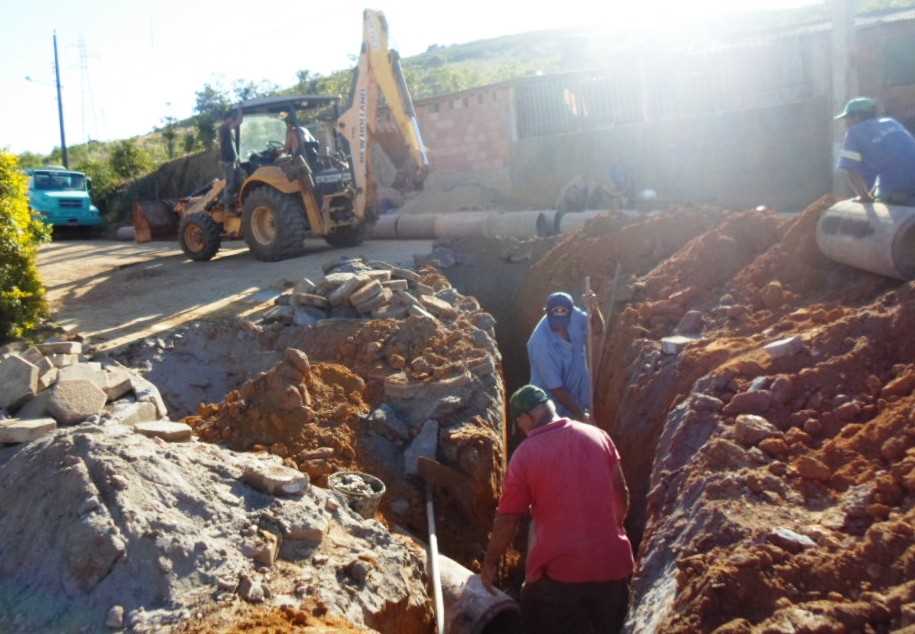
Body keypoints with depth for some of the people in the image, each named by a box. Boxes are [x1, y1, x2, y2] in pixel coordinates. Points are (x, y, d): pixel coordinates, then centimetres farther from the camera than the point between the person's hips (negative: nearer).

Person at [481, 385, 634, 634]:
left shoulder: (525, 454, -9)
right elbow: (621, 494, 8)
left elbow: (507, 519, -3)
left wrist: (490, 562, 12)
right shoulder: (598, 435, 0)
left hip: (558, 570, -4)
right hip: (612, 563, 4)